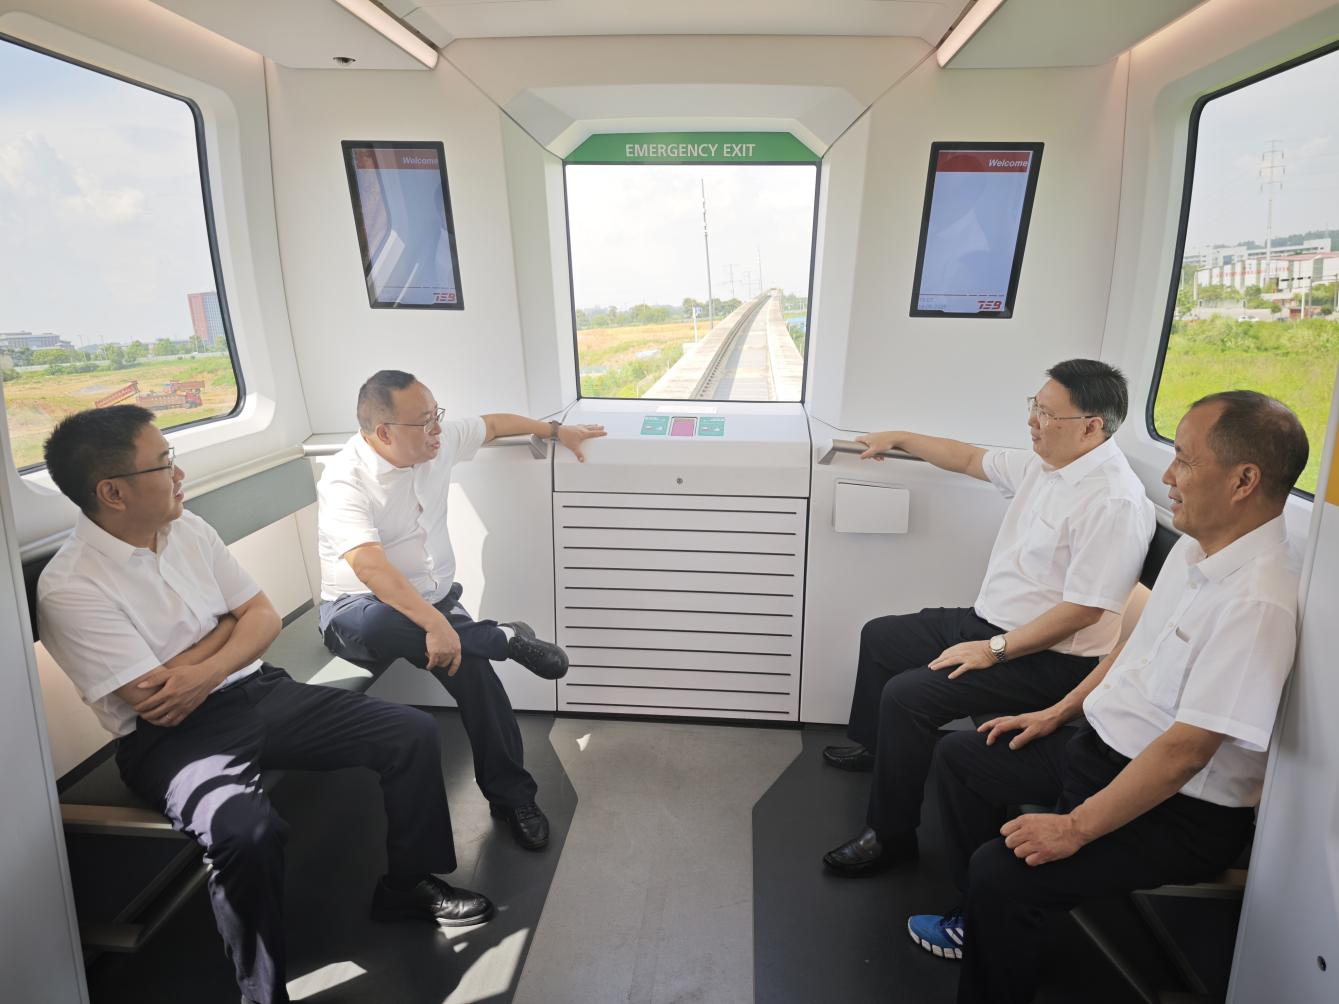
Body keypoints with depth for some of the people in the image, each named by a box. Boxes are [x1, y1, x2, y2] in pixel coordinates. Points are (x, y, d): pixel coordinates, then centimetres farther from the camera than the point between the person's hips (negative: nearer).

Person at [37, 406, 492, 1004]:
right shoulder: (69, 589, -16)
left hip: (257, 690, 6)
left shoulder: (188, 528, 4)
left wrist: (206, 671, -14)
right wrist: (230, 624, -5)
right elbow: (156, 703, -19)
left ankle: (406, 887, 15)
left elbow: (264, 618, 6)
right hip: (172, 736, -6)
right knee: (247, 829, -37)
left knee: (413, 732, -6)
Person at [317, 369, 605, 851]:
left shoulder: (438, 440, -2)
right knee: (372, 623, -41)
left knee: (473, 668, -23)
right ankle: (507, 638, -21)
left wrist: (556, 429, 21)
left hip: (435, 599, 5)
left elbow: (493, 423, 18)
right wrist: (436, 624, -43)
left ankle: (512, 797, -3)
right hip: (360, 609, -4)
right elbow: (371, 567, -35)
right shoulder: (345, 480, -21)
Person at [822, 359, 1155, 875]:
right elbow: (970, 458, 20)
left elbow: (1084, 609, -26)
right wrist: (898, 439, 27)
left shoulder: (1114, 501, -24)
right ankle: (873, 746, 39)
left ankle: (891, 836, -3)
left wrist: (993, 649, -22)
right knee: (880, 636, 17)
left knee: (906, 695, -23)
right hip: (988, 620, 10)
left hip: (1045, 659, -10)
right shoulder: (1043, 463, 4)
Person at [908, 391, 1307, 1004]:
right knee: (959, 757, 14)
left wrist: (1076, 828, -25)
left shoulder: (1259, 602, -29)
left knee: (1002, 870, -25)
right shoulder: (1196, 546, 1)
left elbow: (1185, 751, -30)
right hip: (1102, 745, 10)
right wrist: (1058, 712, 14)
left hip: (1181, 811, -10)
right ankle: (987, 924, 29)